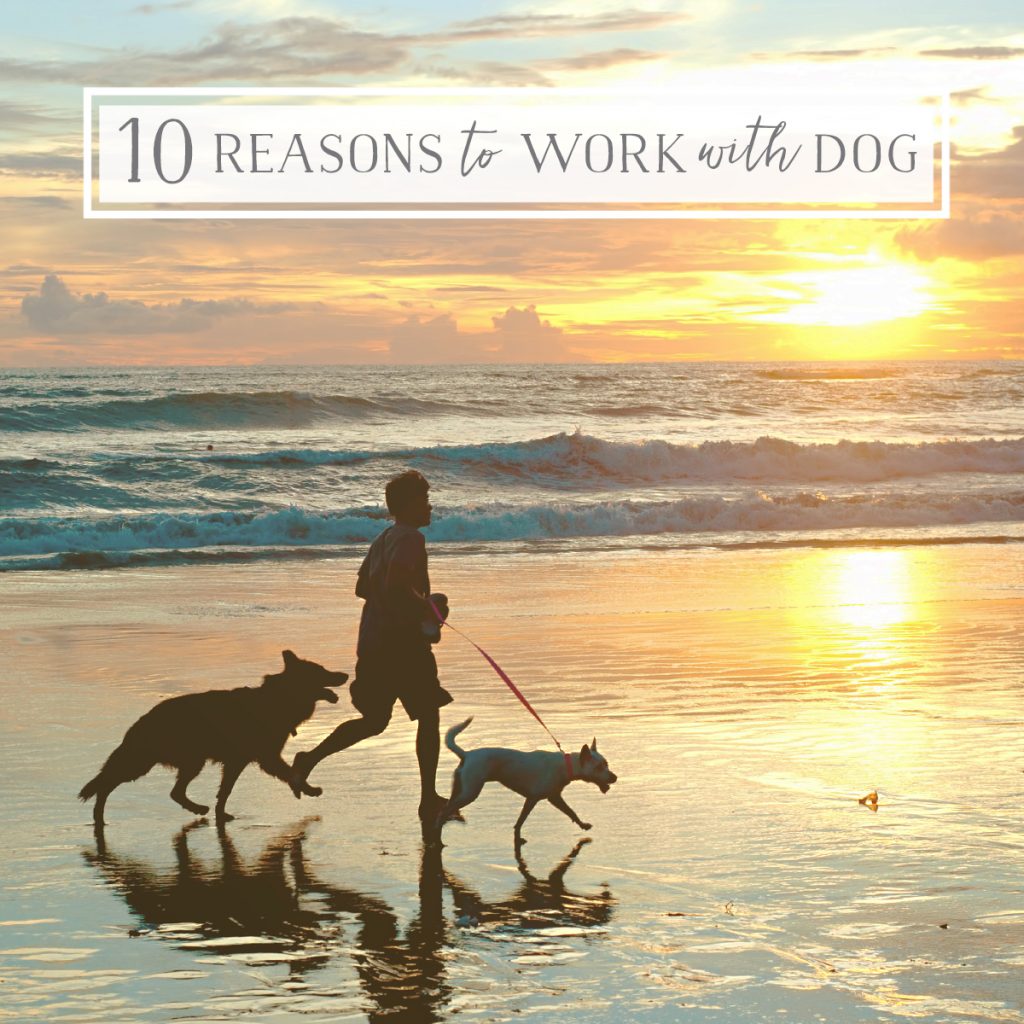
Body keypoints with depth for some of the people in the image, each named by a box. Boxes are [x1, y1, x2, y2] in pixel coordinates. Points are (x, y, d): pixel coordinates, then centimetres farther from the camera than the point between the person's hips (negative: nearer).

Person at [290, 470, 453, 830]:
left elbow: (362, 587, 22)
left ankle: (310, 758, 1)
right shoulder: (411, 538, -13)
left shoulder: (384, 539, 17)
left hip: (373, 641, 9)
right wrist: (427, 609, -13)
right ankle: (429, 800, 6)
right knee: (428, 716, 3)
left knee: (374, 720, 16)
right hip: (403, 642, -9)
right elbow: (396, 585, -27)